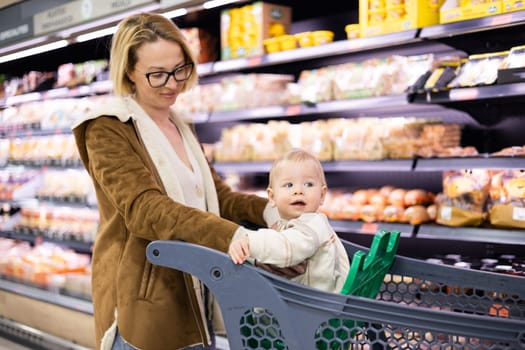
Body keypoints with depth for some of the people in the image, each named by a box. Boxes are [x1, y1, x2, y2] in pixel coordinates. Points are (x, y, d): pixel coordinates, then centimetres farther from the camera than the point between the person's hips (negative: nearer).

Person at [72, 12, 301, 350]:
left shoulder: (181, 127, 14)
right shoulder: (107, 129, -10)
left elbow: (219, 196, 9)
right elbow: (144, 208, -24)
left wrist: (270, 211, -12)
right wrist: (234, 237, -36)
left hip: (197, 301, 7)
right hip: (145, 310, -7)